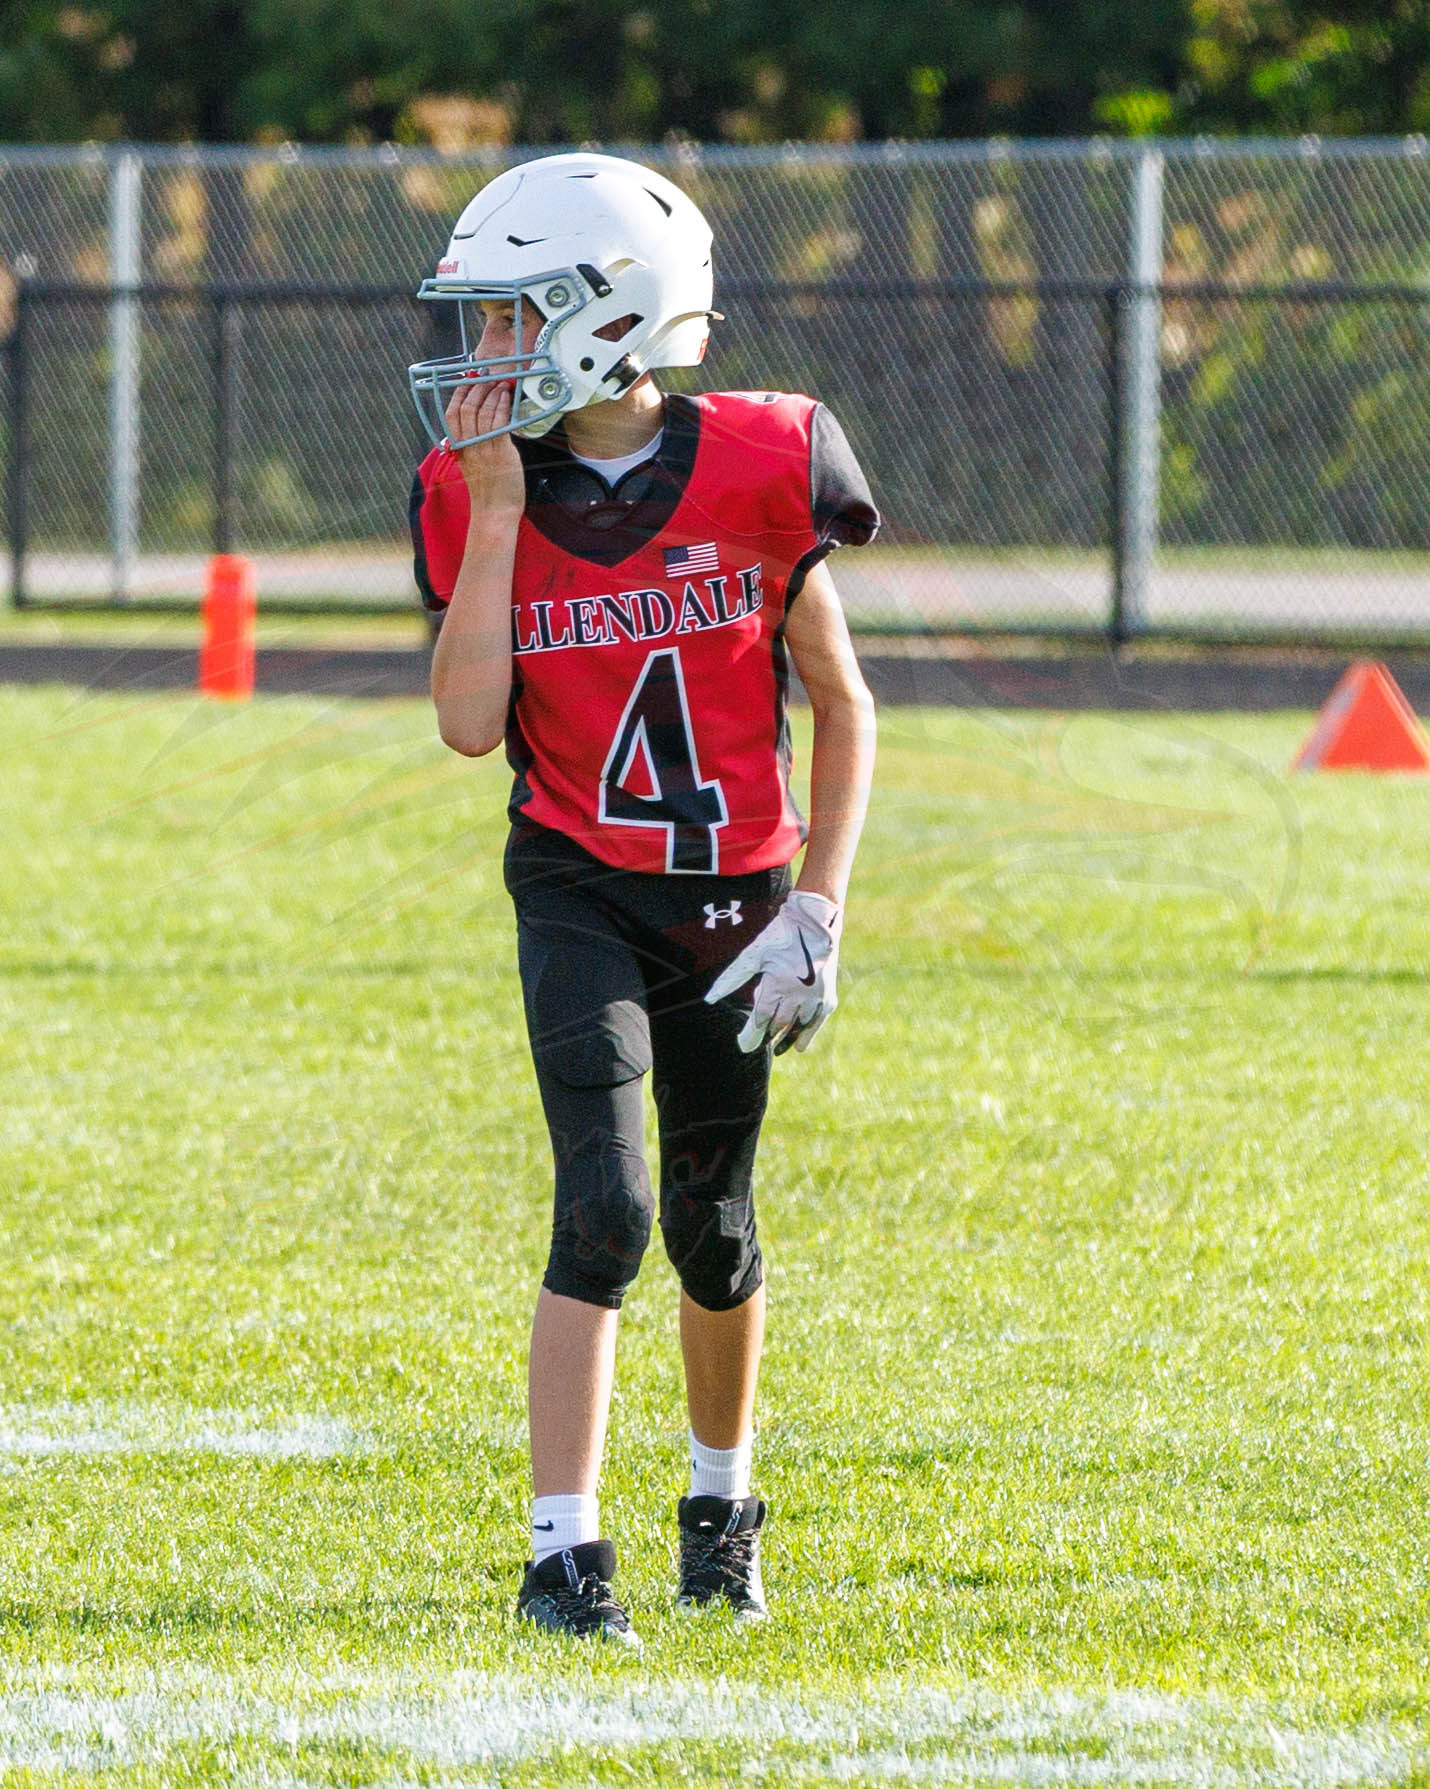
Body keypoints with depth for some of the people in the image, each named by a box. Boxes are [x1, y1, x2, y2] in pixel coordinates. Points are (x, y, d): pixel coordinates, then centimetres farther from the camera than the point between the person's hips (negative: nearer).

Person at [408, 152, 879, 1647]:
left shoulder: (750, 472, -9)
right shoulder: (478, 495, -5)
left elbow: (842, 707, 0)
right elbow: (469, 724, -14)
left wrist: (818, 909, -6)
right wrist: (498, 510, -14)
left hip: (732, 895, 1)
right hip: (578, 894, -1)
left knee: (711, 1231, 11)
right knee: (606, 1208, -17)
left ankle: (721, 1496, 37)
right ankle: (563, 1552, -16)